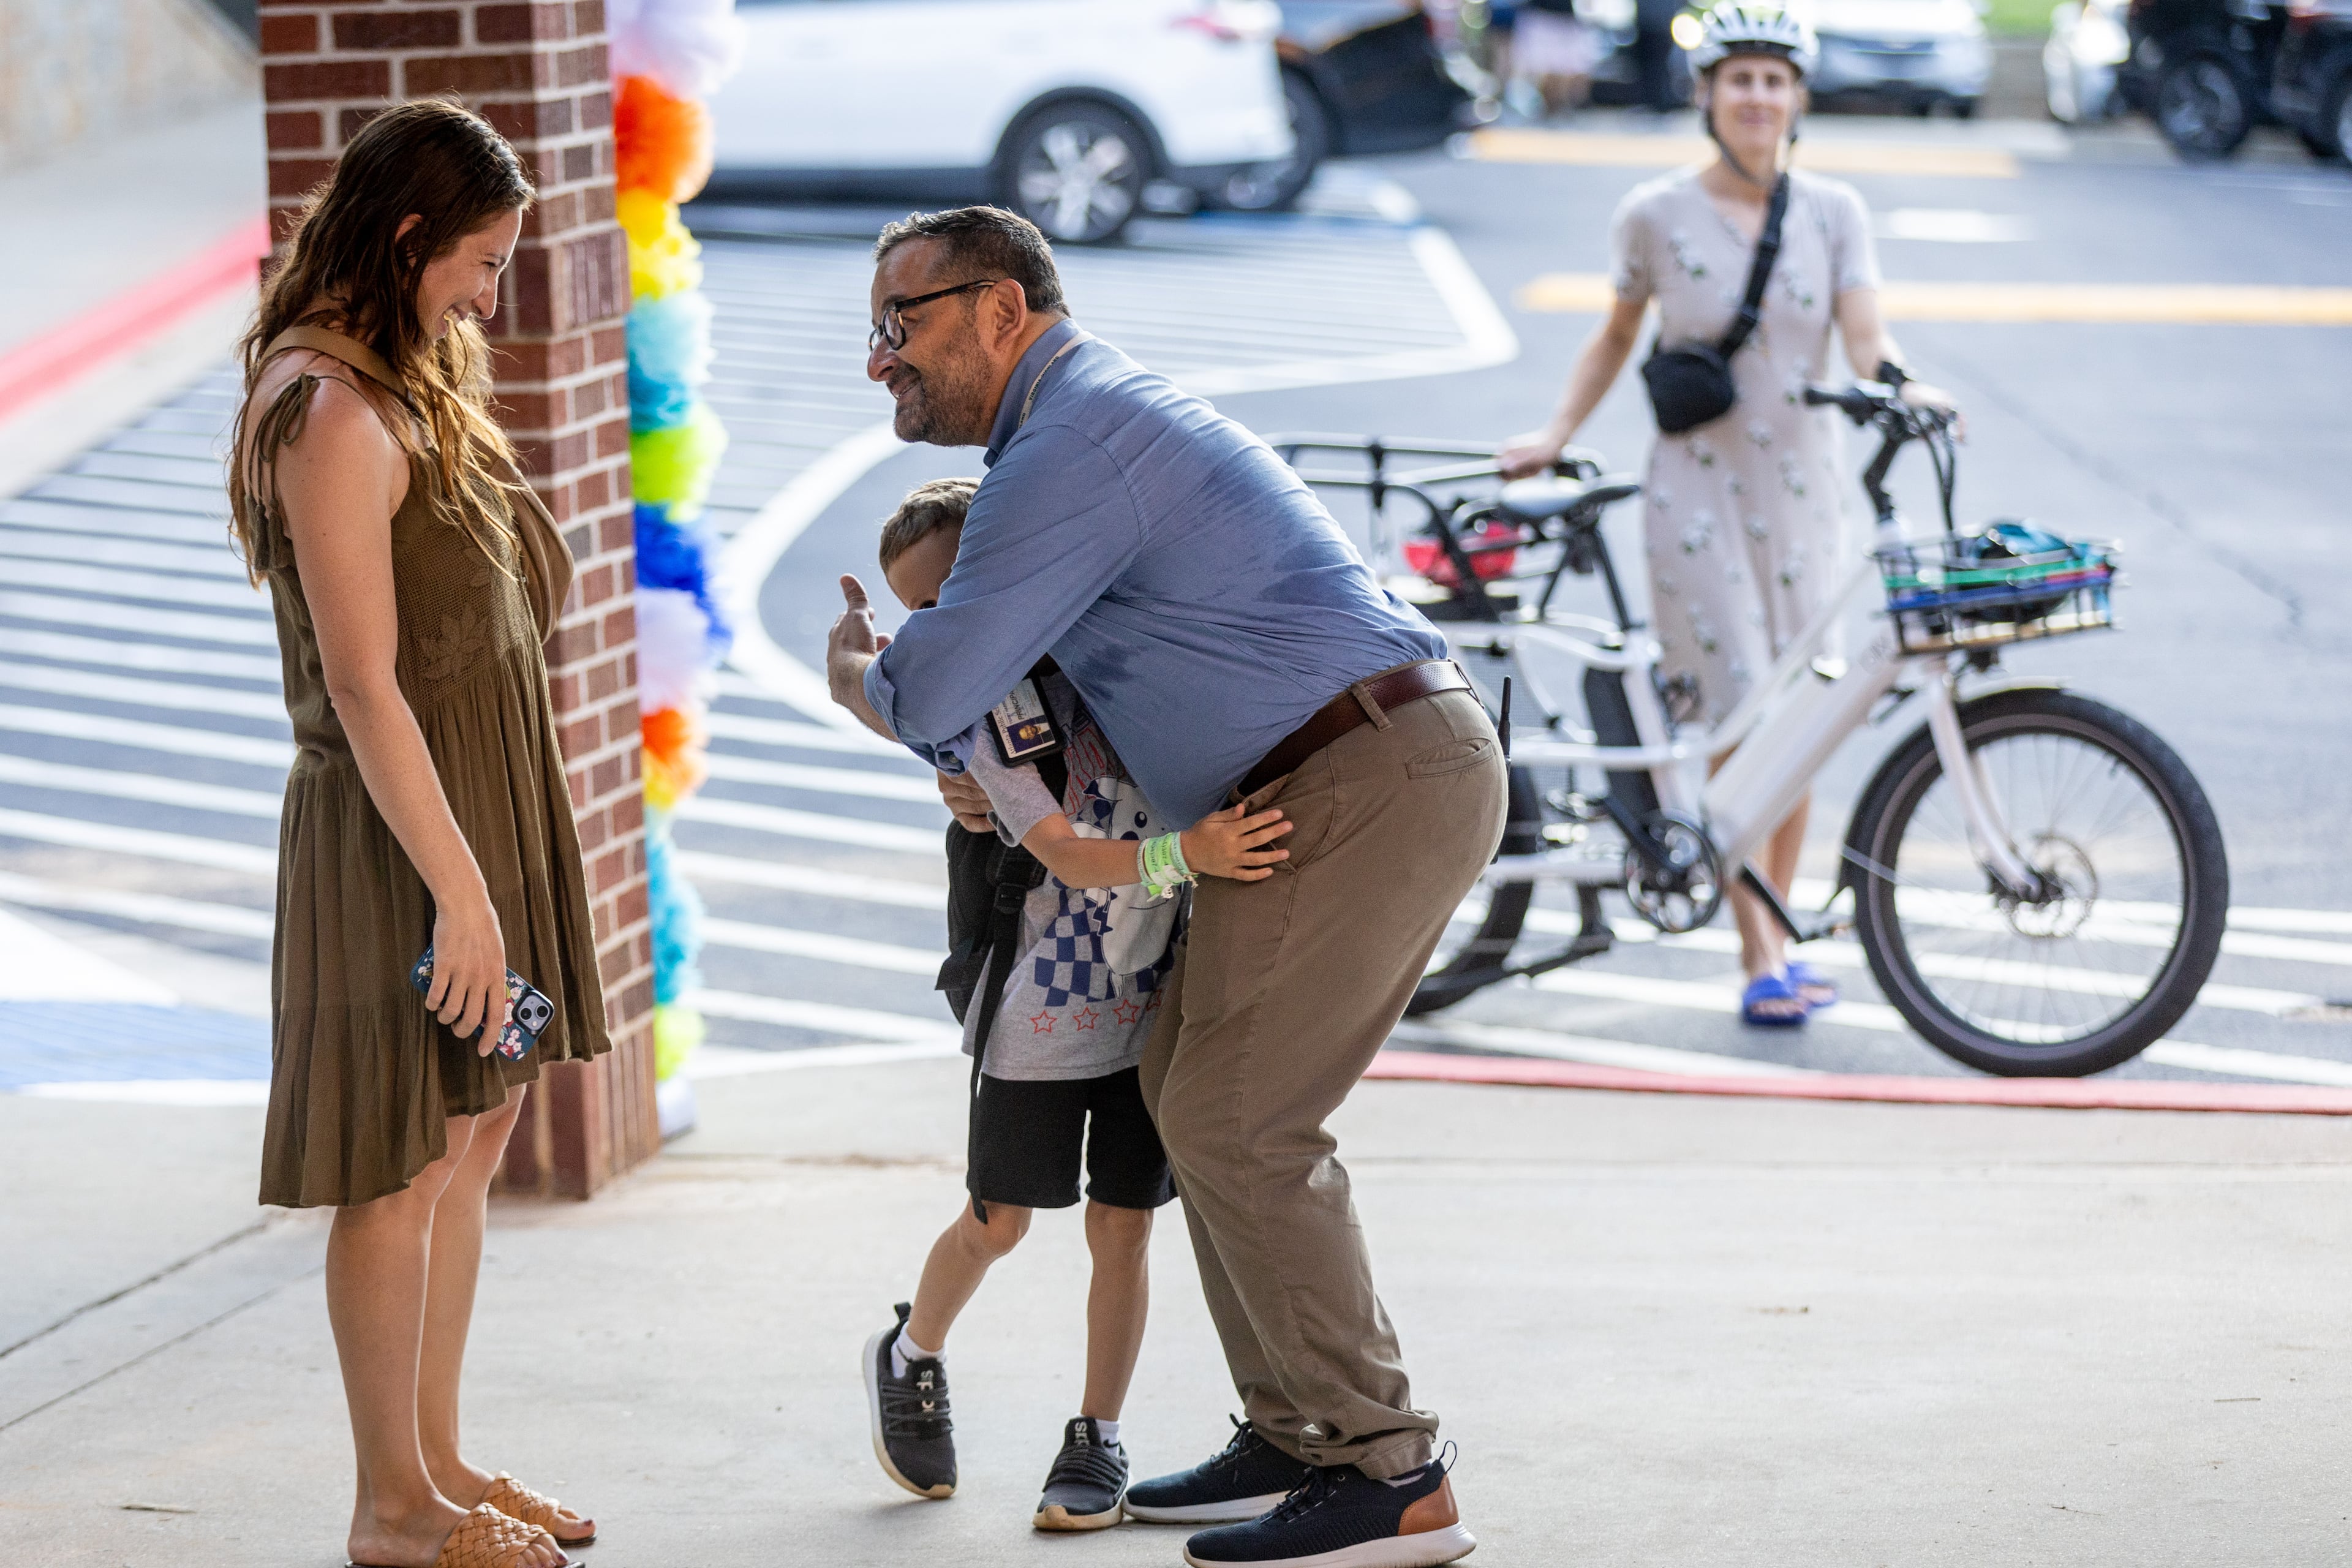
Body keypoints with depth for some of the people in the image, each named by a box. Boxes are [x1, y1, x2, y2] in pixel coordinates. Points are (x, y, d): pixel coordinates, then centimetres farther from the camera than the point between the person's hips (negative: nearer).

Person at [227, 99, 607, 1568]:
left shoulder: (403, 389, 12)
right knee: (409, 1166, 0)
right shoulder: (334, 415, -20)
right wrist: (462, 891, -22)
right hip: (404, 831, -10)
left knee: (474, 1142, 15)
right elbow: (364, 686, -23)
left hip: (483, 804, 10)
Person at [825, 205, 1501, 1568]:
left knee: (1236, 1125, -8)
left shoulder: (1071, 447, -14)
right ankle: (1296, 1436, 18)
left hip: (1367, 785, -11)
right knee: (1192, 1087, 14)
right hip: (1380, 777, 11)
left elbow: (931, 696, -16)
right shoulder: (1102, 415, 20)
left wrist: (851, 669, 7)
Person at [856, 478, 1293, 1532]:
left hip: (1154, 997, 2)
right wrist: (1181, 855, -42)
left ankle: (1098, 1437, 16)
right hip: (1043, 1000, -2)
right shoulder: (983, 717, -13)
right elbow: (1067, 854, -26)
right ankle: (910, 1359, 35)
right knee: (999, 1221, 9)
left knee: (1120, 1225, 4)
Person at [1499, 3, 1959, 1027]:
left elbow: (1864, 336, -7)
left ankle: (1778, 934, 21)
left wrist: (1904, 386, -27)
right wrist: (1558, 433, 5)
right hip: (1699, 491, -3)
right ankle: (1760, 961, -6)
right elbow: (1618, 335, 12)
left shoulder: (1832, 212, 3)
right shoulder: (1657, 215, -2)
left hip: (1804, 488, 3)